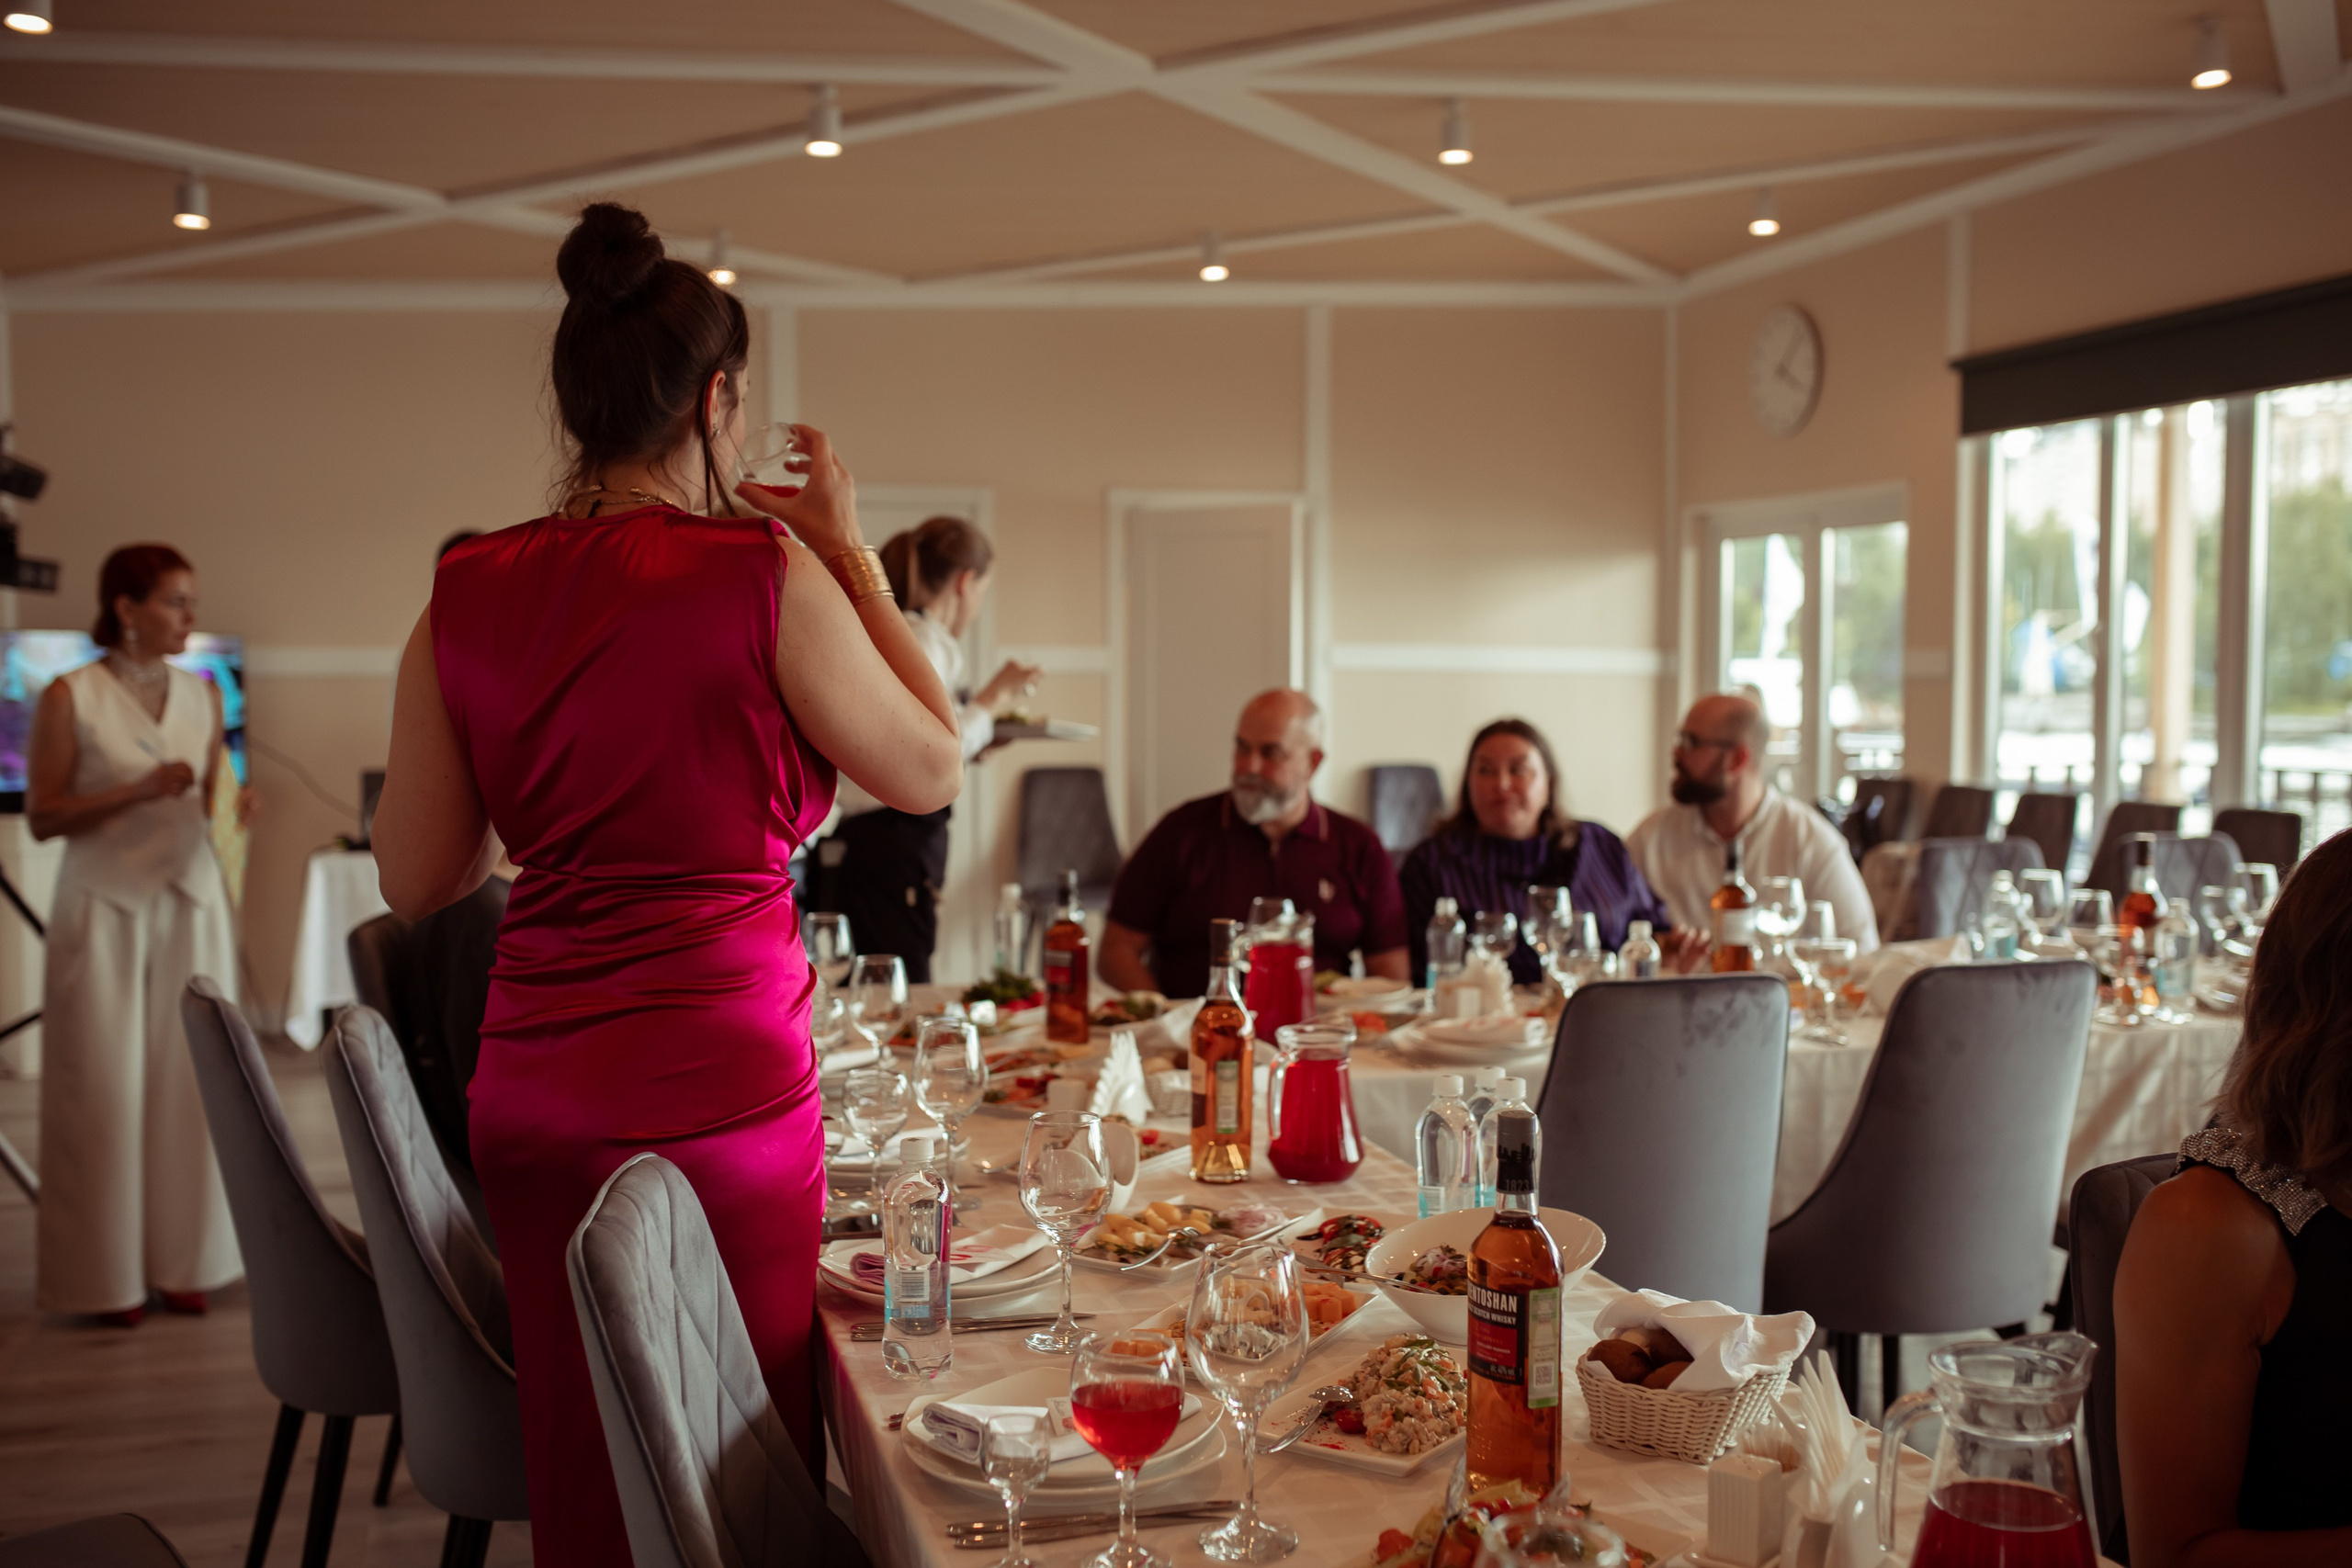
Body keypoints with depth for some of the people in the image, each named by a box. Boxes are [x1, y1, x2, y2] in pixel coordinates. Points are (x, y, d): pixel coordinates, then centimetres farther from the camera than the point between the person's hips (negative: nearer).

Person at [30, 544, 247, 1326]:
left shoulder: (203, 696, 9)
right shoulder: (70, 697, -5)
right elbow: (42, 816, -7)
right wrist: (141, 790, -16)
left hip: (191, 902, 4)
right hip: (104, 905, -4)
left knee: (190, 1078, 4)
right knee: (104, 1085, 0)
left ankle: (181, 1260, 14)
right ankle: (108, 1273, 11)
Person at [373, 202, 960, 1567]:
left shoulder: (467, 595, 3)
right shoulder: (764, 576, -11)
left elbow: (416, 882, 9)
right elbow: (933, 771, 2)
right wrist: (854, 555, 7)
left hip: (532, 1098, 5)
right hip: (718, 1084, -5)